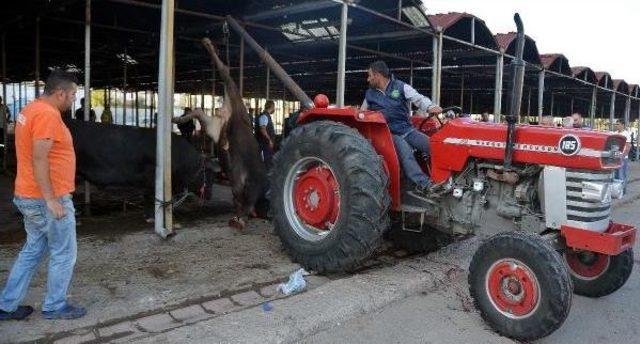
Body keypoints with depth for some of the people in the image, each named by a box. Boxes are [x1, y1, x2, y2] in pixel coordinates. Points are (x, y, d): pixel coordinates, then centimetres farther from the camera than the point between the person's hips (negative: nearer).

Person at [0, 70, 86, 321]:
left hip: (29, 196, 10)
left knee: (33, 250, 19)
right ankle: (55, 307, 16)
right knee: (64, 254, 4)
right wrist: (51, 199, -22)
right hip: (46, 199, -10)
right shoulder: (48, 114, -19)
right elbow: (39, 159, -24)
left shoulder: (31, 109, 13)